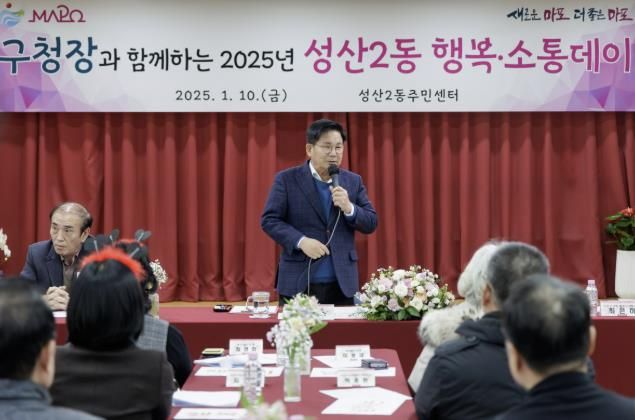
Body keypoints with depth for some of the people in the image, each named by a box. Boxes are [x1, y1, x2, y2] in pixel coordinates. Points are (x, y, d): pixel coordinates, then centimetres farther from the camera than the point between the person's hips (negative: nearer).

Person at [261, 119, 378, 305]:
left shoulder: (353, 181, 9)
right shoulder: (287, 179, 0)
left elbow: (371, 223, 7)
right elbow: (269, 220, -4)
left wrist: (349, 208, -12)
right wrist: (301, 241, -17)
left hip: (342, 284, 3)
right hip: (298, 283, -2)